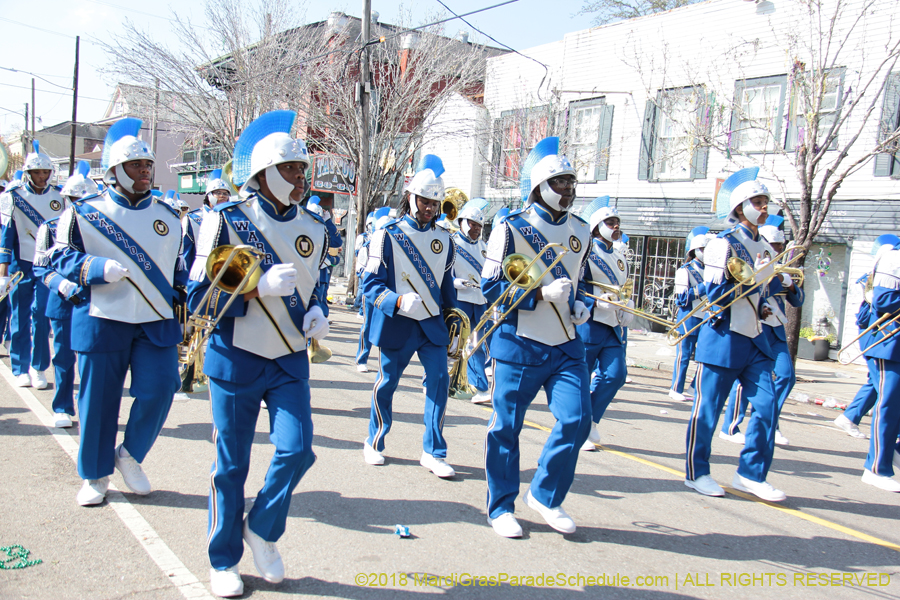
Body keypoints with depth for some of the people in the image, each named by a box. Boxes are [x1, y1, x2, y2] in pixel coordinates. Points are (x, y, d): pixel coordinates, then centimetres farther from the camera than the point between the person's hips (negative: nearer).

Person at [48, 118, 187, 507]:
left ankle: (131, 455, 20)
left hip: (157, 322, 3)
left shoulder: (168, 217, 12)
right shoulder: (84, 214, 1)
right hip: (102, 320, -2)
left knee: (158, 391, -6)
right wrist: (100, 269, -19)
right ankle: (94, 475, 23)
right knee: (98, 400, 5)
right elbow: (62, 257, -2)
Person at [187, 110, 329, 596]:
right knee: (231, 465, 6)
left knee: (296, 450, -7)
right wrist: (258, 287, -24)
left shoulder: (314, 229, 6)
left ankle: (262, 531, 22)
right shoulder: (227, 221, -9)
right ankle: (223, 561, 26)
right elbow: (199, 297, -11)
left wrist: (316, 312, -2)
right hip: (235, 361, -3)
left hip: (290, 361, 4)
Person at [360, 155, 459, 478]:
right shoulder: (388, 235, -6)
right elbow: (370, 283, -10)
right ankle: (374, 443, 30)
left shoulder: (443, 239, 7)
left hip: (432, 322, 3)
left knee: (439, 379, -6)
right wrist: (398, 302, -26)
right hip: (396, 323, -3)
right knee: (387, 382, 8)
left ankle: (433, 452, 6)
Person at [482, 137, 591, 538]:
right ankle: (501, 507, 22)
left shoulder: (580, 232, 11)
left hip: (566, 346, 5)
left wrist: (579, 305, 4)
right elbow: (491, 286, -10)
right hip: (519, 344, -5)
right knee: (505, 426, 3)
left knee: (576, 419, -4)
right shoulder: (512, 228, -7)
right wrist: (541, 293, -20)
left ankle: (545, 497, 18)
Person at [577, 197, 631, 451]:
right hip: (588, 324, -7)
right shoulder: (586, 252, -5)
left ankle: (590, 422, 14)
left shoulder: (620, 259, 19)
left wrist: (628, 310, 9)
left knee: (615, 375, -2)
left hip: (613, 327, 7)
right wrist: (597, 301, -22)